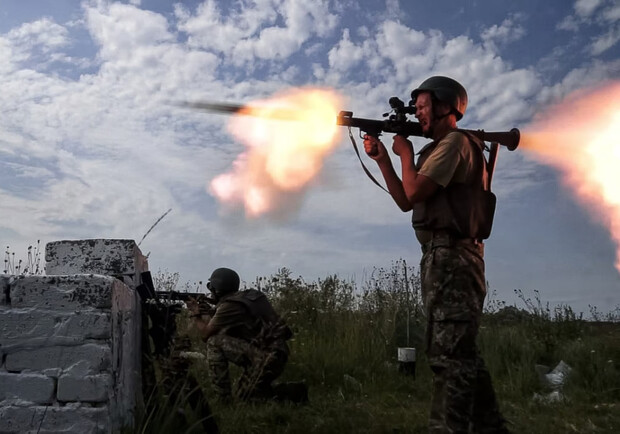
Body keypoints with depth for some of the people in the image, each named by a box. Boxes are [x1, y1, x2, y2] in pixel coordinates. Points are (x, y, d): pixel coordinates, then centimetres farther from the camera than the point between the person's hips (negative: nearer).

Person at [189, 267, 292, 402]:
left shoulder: (228, 305, -9)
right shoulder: (246, 297, 17)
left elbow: (206, 334, 0)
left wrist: (196, 314, 16)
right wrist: (204, 313, 28)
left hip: (266, 356, -9)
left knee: (214, 342, -5)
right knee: (243, 392, 24)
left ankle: (223, 399, -3)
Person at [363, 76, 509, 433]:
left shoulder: (455, 142, -7)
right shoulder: (440, 148, 24)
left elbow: (414, 193, -17)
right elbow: (405, 202, 20)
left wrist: (406, 153, 1)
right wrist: (382, 159, 14)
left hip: (452, 256, -11)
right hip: (445, 256, 11)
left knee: (449, 354, -11)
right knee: (461, 353, 15)